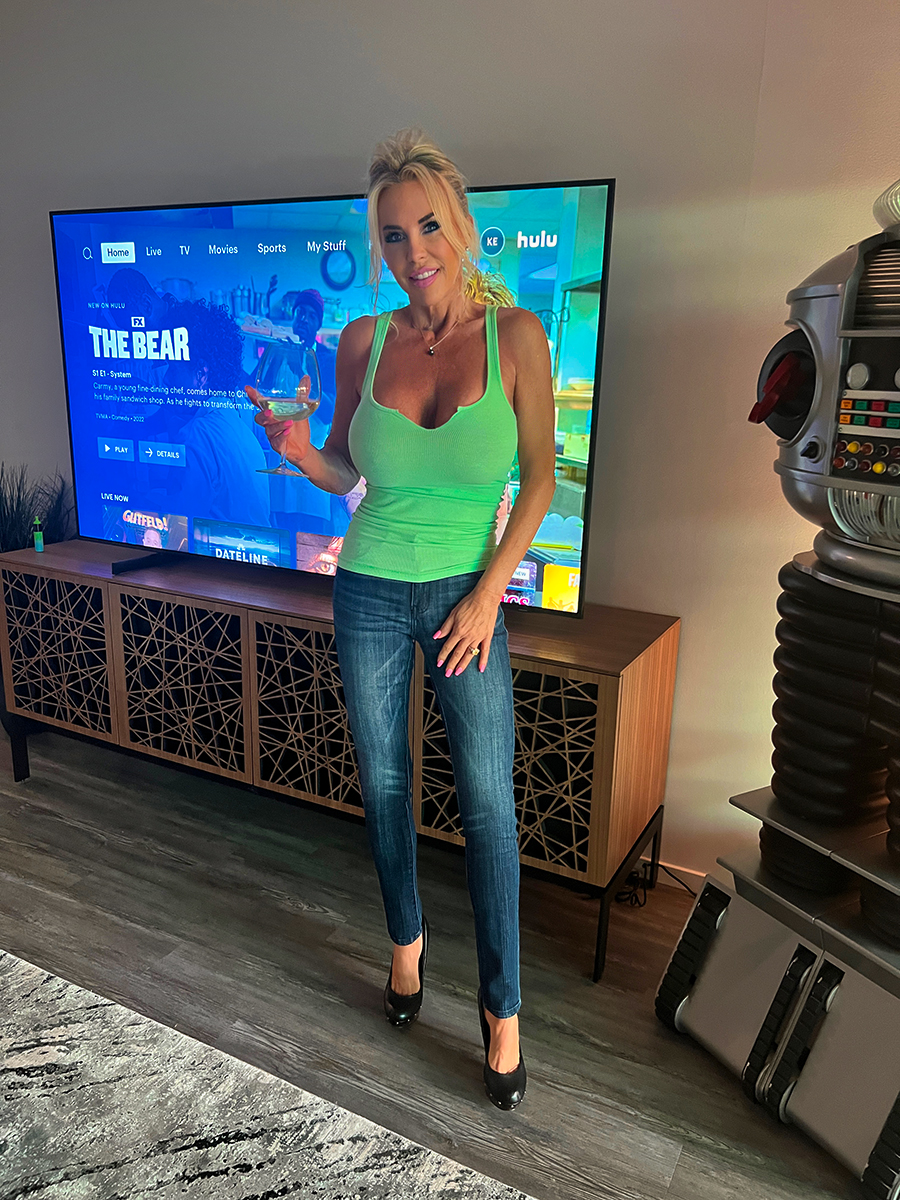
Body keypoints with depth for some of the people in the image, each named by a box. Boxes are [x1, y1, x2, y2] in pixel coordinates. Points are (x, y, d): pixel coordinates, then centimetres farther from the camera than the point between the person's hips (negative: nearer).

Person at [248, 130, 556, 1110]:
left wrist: (487, 595, -10)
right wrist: (299, 451, -16)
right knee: (383, 783, 14)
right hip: (370, 593, 2)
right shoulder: (362, 342, -2)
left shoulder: (515, 335, -8)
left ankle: (502, 1006, 18)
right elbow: (347, 471, 7)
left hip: (468, 593, -2)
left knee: (488, 801, 0)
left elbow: (538, 478, -5)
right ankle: (407, 940, 39)